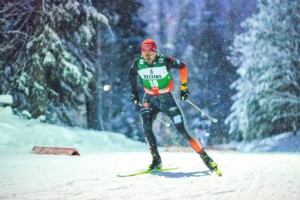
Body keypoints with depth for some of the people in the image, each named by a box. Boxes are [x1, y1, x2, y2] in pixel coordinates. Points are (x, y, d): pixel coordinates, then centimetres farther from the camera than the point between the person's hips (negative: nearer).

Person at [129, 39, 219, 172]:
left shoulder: (165, 61, -19)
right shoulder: (138, 63, -11)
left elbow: (182, 66, -2)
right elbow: (132, 74, 13)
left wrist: (184, 86, -1)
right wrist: (134, 92, 16)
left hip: (167, 98, -2)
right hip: (149, 99, 3)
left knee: (182, 130, -6)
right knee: (146, 127, -21)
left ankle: (205, 157, 1)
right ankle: (156, 160, -8)